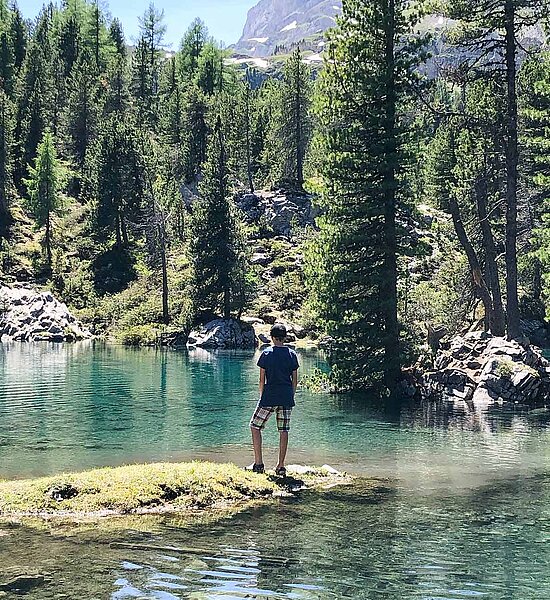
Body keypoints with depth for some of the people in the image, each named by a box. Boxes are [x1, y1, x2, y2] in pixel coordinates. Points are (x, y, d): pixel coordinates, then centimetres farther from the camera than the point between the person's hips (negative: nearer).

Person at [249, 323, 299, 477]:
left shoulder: (266, 353, -4)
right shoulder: (292, 354, 4)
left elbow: (262, 379, -2)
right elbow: (295, 380, 6)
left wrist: (262, 396, 9)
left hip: (269, 397, -3)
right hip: (286, 398, 3)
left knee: (255, 426, 10)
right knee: (284, 431, 7)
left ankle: (259, 463, 5)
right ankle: (281, 466, 6)